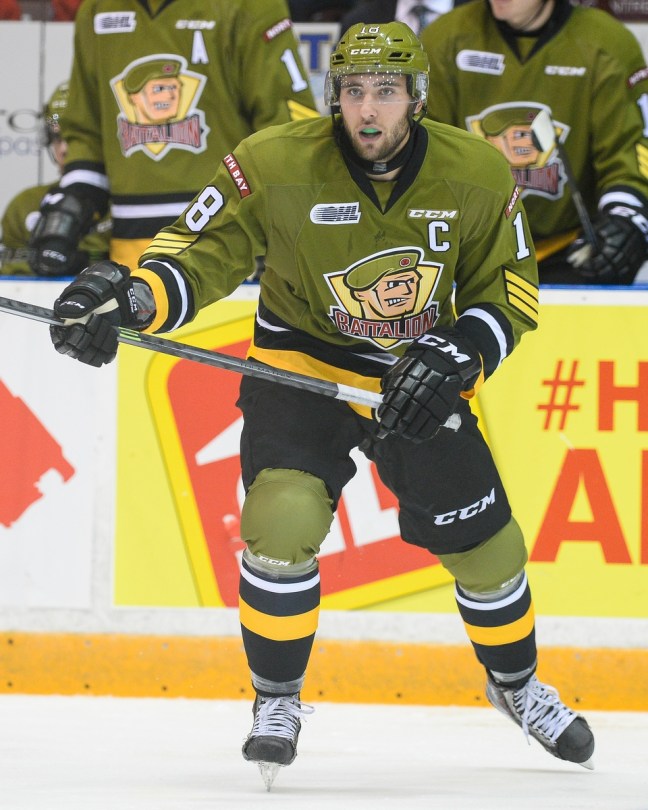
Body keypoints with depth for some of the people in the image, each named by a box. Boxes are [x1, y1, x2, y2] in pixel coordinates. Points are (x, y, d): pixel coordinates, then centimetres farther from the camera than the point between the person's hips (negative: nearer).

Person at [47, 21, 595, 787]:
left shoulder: (477, 176, -14)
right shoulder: (275, 165, -22)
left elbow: (510, 293, -3)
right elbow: (200, 254, -18)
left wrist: (455, 356, -21)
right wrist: (130, 298, -38)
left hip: (419, 379, 2)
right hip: (301, 366, -2)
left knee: (486, 544, 8)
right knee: (282, 516, -25)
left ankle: (516, 683, 39)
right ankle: (277, 701, -3)